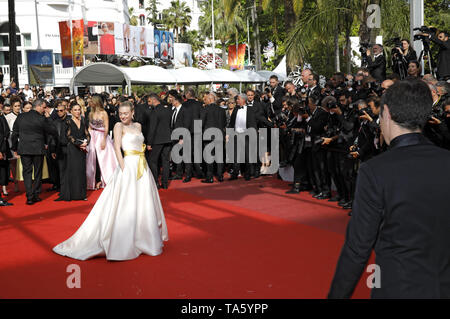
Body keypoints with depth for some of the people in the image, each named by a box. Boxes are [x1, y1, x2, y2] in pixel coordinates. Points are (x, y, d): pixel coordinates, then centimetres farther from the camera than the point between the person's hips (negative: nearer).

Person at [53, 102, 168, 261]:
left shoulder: (138, 126, 14)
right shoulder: (119, 126, -4)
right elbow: (117, 148, -12)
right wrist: (123, 169, -19)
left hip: (142, 167, 7)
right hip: (129, 166, -7)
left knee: (144, 204, 13)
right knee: (126, 205, -7)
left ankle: (142, 239, 27)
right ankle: (123, 243, 0)